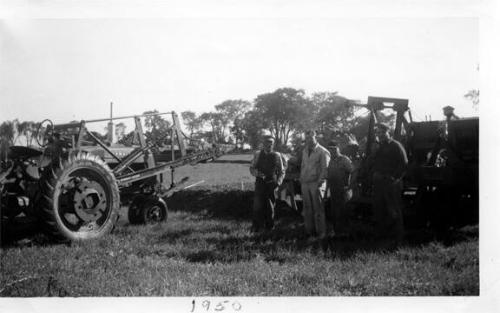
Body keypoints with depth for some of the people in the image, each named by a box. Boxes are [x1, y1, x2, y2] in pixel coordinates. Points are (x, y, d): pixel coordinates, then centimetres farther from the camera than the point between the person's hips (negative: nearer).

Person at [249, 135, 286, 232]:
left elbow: (282, 171, 8)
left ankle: (269, 226, 19)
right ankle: (255, 227, 5)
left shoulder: (277, 156, 2)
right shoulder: (257, 154, 4)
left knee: (270, 207, 6)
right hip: (260, 183, 0)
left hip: (272, 185, 0)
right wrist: (257, 173, -12)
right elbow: (251, 168, 9)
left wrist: (278, 183, -4)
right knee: (257, 205, -6)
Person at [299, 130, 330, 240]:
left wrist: (319, 182, -13)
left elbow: (325, 169, -6)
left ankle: (321, 233, 1)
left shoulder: (322, 152, -3)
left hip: (316, 183, -5)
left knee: (318, 209, -5)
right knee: (307, 209, 5)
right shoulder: (304, 151, 16)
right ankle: (309, 232, 10)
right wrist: (301, 180, 11)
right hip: (305, 183, 5)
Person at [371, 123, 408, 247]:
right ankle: (382, 235, 15)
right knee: (379, 210, 7)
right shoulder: (379, 148, 20)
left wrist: (395, 177, -15)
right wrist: (374, 174, 9)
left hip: (391, 183, -7)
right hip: (379, 183, 7)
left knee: (394, 211, -7)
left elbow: (404, 163, -10)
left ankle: (397, 238, -2)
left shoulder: (396, 146, -3)